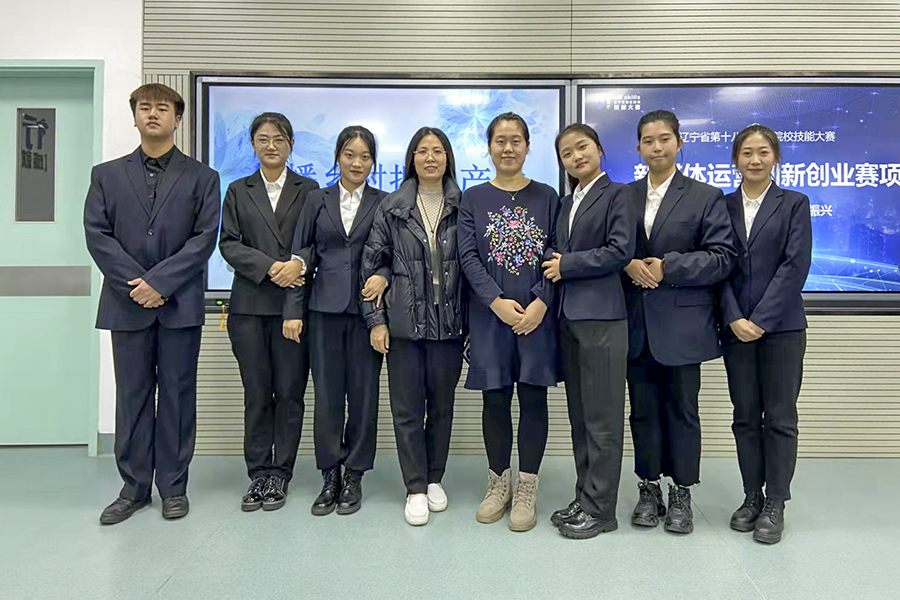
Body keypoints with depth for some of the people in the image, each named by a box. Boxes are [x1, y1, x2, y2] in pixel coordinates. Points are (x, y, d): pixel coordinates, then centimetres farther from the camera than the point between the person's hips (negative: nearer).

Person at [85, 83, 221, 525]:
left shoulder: (201, 177, 7)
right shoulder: (107, 175, 12)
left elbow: (205, 238, -4)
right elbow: (97, 235, 3)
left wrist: (160, 281, -12)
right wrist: (135, 283, -10)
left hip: (180, 304, -1)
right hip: (127, 304, 2)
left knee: (177, 395, 4)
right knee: (132, 396, 7)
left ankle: (173, 486, 16)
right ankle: (134, 487, 19)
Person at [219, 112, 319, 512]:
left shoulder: (308, 190, 9)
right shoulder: (238, 191, 14)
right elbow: (229, 243, 4)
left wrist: (299, 264, -18)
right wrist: (270, 267, -11)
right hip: (250, 303, 2)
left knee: (290, 392, 1)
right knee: (256, 393, 5)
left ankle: (280, 474, 13)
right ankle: (259, 474, 16)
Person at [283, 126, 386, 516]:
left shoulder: (384, 203, 5)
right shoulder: (317, 201, 9)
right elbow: (301, 257, 6)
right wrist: (293, 310, 0)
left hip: (366, 308, -1)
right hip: (325, 308, 1)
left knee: (363, 393, 4)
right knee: (327, 394, 5)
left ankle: (353, 476, 18)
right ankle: (330, 476, 19)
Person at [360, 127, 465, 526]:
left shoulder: (463, 208, 4)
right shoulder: (392, 208, 4)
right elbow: (373, 263, 4)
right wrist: (375, 319, -1)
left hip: (448, 323, 1)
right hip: (404, 321, 0)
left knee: (442, 405, 10)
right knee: (407, 408, 4)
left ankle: (434, 479, 28)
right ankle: (415, 489, 16)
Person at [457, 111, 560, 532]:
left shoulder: (546, 197, 7)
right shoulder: (473, 199, 7)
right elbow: (468, 256, -1)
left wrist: (541, 303, -12)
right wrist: (497, 302, -13)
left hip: (537, 314, 0)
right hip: (490, 314, 0)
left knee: (533, 399, 3)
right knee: (495, 399, 7)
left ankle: (526, 491, 16)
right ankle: (498, 484, 23)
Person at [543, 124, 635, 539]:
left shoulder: (617, 194, -1)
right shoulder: (565, 203, 20)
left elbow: (620, 250, -12)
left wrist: (567, 264, -8)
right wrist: (556, 266, 1)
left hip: (602, 317, -7)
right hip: (569, 317, 7)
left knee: (602, 417, -1)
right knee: (579, 415, 12)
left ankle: (600, 509, 9)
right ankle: (584, 498, 23)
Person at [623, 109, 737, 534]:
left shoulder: (706, 197, 2)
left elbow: (723, 257, -6)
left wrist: (666, 267, -15)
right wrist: (629, 265, -10)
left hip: (682, 324, -2)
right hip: (637, 324, 3)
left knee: (682, 411, 7)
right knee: (643, 410, 10)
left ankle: (682, 494, 21)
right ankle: (649, 489, 24)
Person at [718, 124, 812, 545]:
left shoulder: (794, 204, 3)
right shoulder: (723, 206, 9)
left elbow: (796, 265, -7)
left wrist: (761, 319, -14)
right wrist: (734, 318, -9)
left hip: (781, 325, -2)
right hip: (736, 326, 2)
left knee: (780, 417, 2)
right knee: (745, 416, 8)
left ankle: (775, 505, 14)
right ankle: (752, 497, 20)